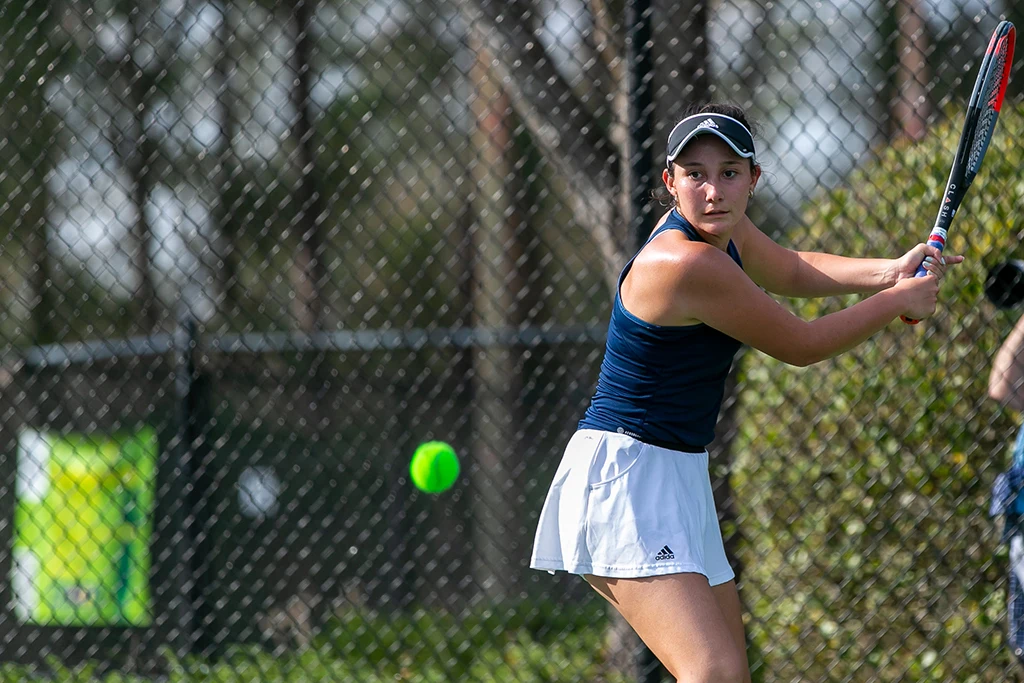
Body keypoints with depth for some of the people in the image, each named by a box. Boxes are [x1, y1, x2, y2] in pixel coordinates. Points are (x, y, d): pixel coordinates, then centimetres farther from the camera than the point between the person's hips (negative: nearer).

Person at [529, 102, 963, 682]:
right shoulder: (689, 263, -22)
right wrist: (901, 300, 3)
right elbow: (801, 345, -11)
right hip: (624, 475, -11)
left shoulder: (723, 232, 6)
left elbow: (794, 271, 27)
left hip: (678, 479, 11)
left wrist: (887, 272, 10)